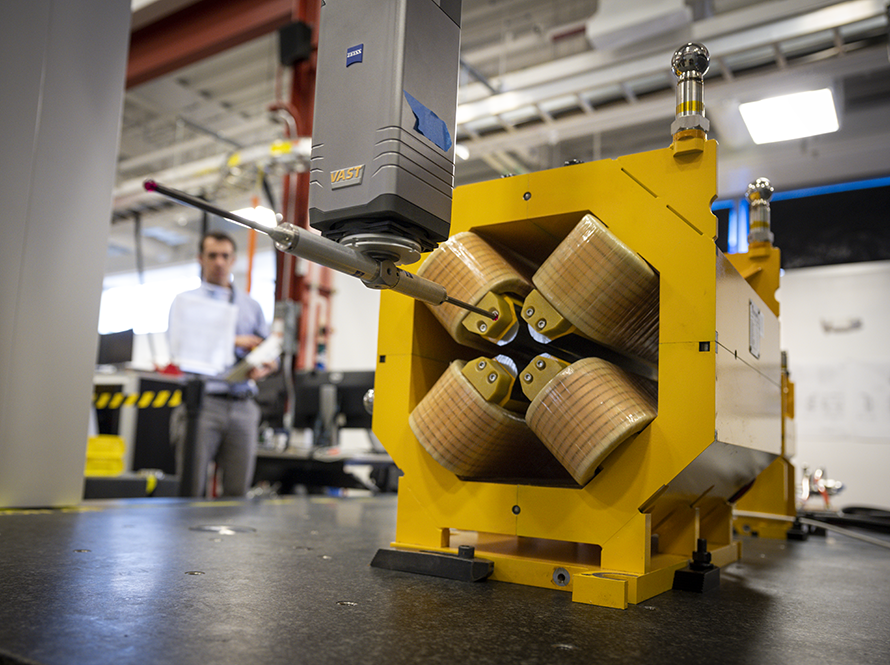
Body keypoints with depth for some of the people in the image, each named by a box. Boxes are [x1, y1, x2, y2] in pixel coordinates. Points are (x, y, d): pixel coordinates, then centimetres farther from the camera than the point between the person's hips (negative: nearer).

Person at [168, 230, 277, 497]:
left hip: (243, 406, 3)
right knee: (192, 489, -6)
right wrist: (236, 342, -7)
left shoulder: (252, 306, 22)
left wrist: (263, 368, -6)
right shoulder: (185, 300, 13)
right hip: (203, 402, -2)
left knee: (238, 491, 1)